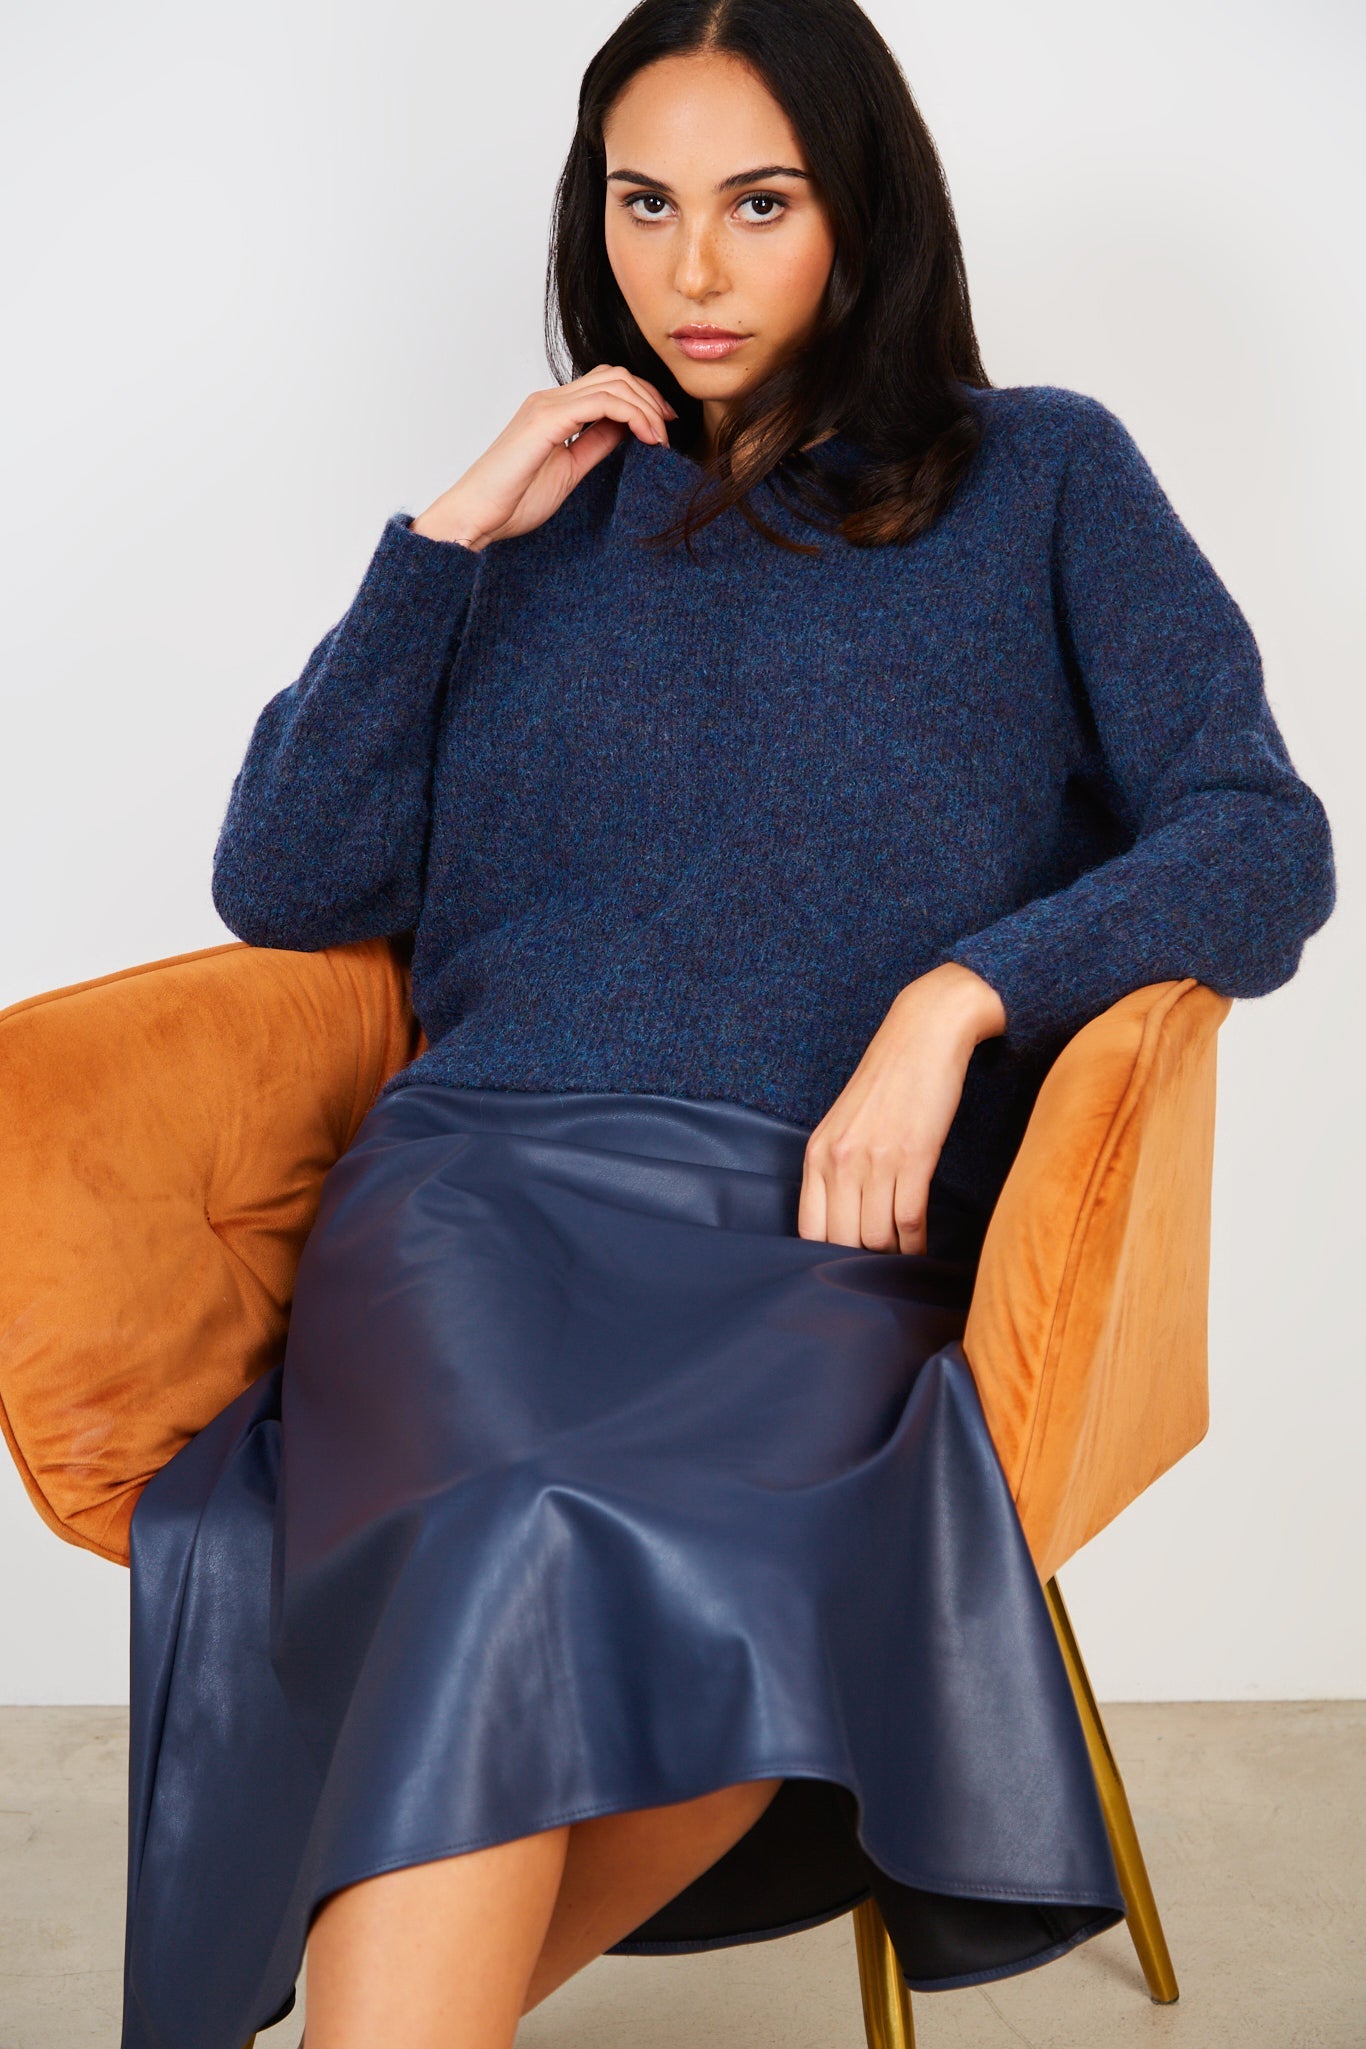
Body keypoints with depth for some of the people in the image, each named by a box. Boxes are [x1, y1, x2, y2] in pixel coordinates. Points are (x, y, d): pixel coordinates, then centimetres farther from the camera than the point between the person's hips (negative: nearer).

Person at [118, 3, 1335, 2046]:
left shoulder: (1041, 478, 17)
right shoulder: (553, 513, 23)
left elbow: (1266, 846, 5)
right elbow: (282, 885, 14)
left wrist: (953, 994, -12)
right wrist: (449, 538, 8)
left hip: (825, 1219, -1)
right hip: (486, 1183, 2)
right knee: (499, 1559, -35)